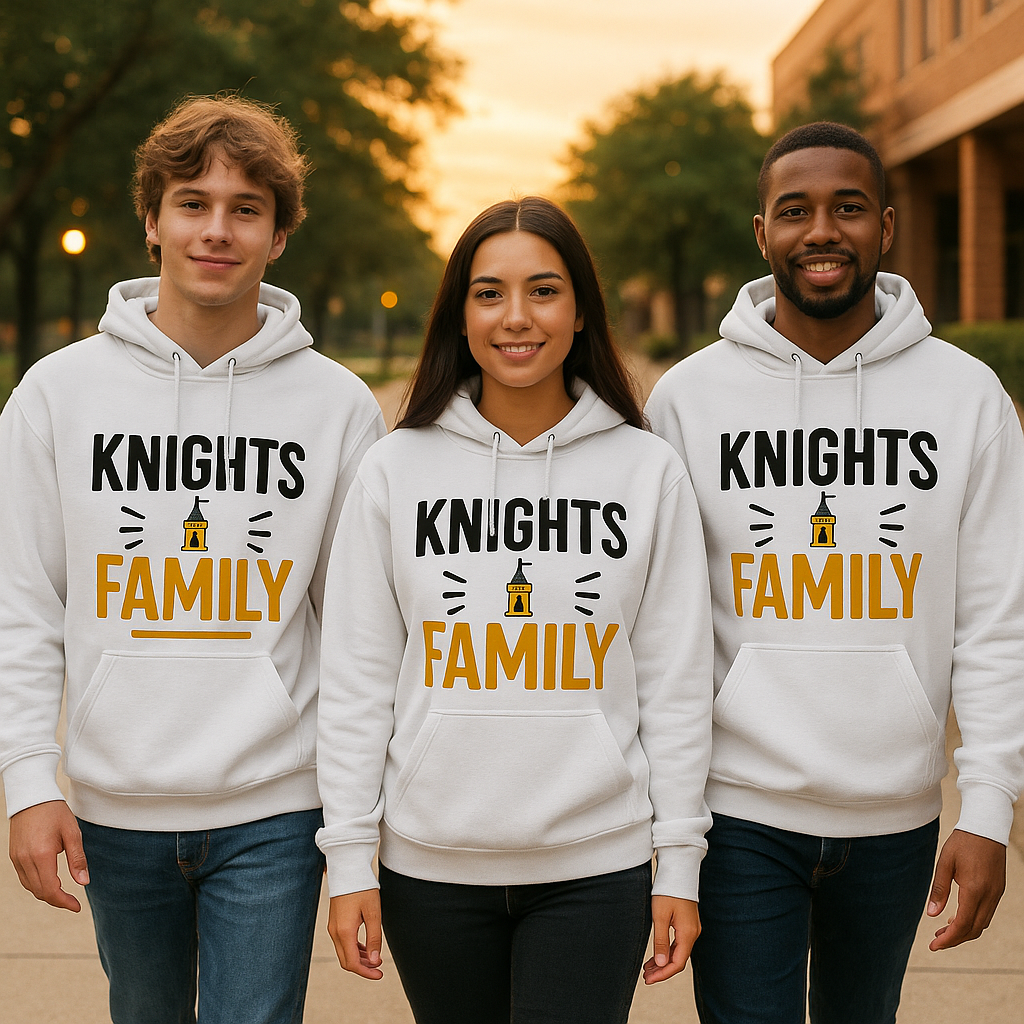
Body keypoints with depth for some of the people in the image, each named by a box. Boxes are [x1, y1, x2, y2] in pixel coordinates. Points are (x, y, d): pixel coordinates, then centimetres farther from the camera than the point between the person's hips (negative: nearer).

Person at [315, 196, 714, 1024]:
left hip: (596, 867, -1)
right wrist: (349, 859, -1)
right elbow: (356, 677, 2)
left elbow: (677, 680, 2)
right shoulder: (397, 469, 1)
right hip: (432, 863, 1)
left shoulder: (648, 471, 0)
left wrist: (680, 862, 1)